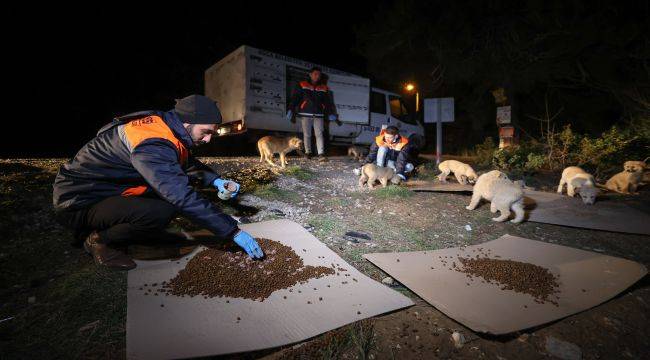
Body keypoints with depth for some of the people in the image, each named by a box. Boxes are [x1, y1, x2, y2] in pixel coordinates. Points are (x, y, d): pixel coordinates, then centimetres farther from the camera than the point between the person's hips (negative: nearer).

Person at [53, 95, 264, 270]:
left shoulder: (164, 126, -2)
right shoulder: (152, 144, -30)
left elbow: (189, 163, 12)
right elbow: (184, 198, -37)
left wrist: (216, 181, -7)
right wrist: (234, 232, -33)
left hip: (106, 190, 10)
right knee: (162, 213, -32)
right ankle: (97, 239, -4)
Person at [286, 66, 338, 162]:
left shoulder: (324, 88, 13)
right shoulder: (302, 85, 6)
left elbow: (329, 103, 16)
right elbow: (294, 99, 4)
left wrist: (332, 115, 9)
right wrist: (291, 111, -4)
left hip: (318, 115, 1)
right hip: (305, 114, -1)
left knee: (319, 134, -9)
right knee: (306, 135, 5)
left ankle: (321, 154, -15)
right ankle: (307, 152, 17)